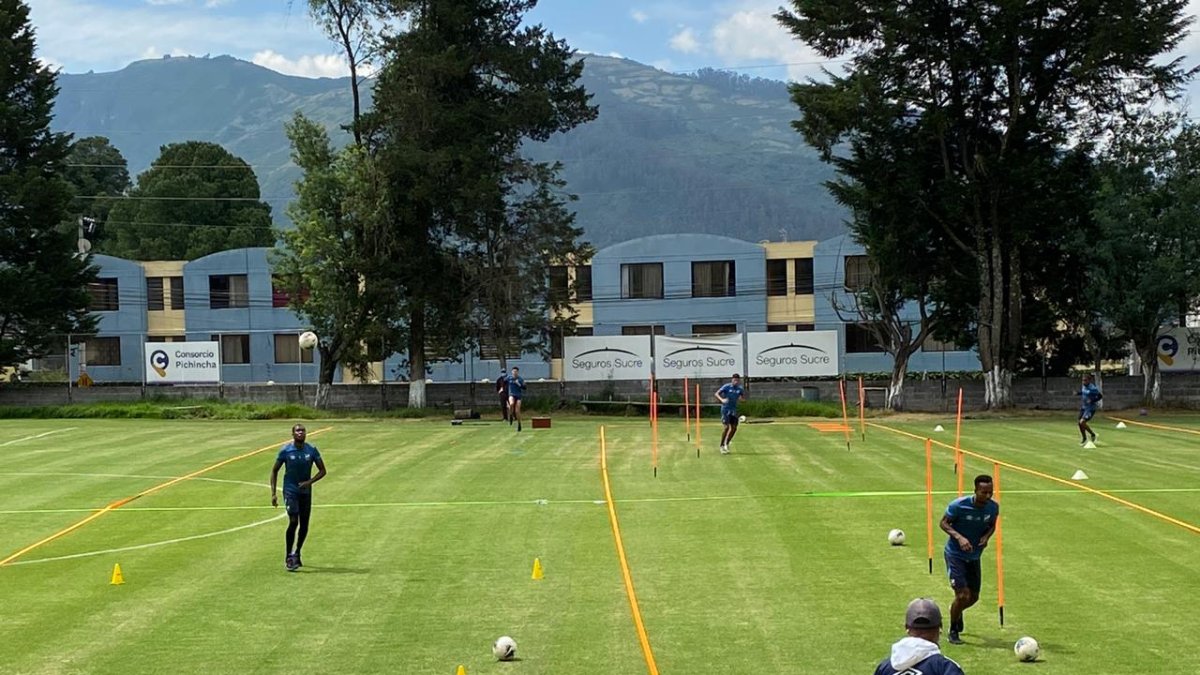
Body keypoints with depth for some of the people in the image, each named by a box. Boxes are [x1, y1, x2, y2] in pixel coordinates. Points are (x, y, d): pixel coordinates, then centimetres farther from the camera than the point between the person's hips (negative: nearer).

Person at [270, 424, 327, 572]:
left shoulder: (311, 450, -2)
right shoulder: (285, 451, -7)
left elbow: (322, 470, 3)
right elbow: (274, 471, 1)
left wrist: (310, 482, -14)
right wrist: (273, 493, -6)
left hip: (305, 491, 3)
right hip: (290, 491, -3)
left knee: (304, 525, 8)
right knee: (293, 522, -17)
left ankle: (297, 553, 28)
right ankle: (288, 557, -6)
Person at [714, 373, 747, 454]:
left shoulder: (739, 389, 5)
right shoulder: (726, 386, -8)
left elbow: (743, 397, 14)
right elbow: (717, 393, -9)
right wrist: (722, 400, -28)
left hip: (733, 410, 5)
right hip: (725, 408, -5)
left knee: (734, 428, 2)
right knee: (727, 426, -14)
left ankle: (726, 443, 20)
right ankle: (722, 446, -4)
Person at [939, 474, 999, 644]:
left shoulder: (993, 507, -9)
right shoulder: (959, 505, -23)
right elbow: (944, 523, -12)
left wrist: (986, 536, -13)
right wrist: (959, 537, -28)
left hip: (974, 556, 5)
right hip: (955, 554, -5)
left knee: (973, 597, 13)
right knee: (962, 595, -14)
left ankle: (957, 613, 48)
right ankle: (953, 632, 9)